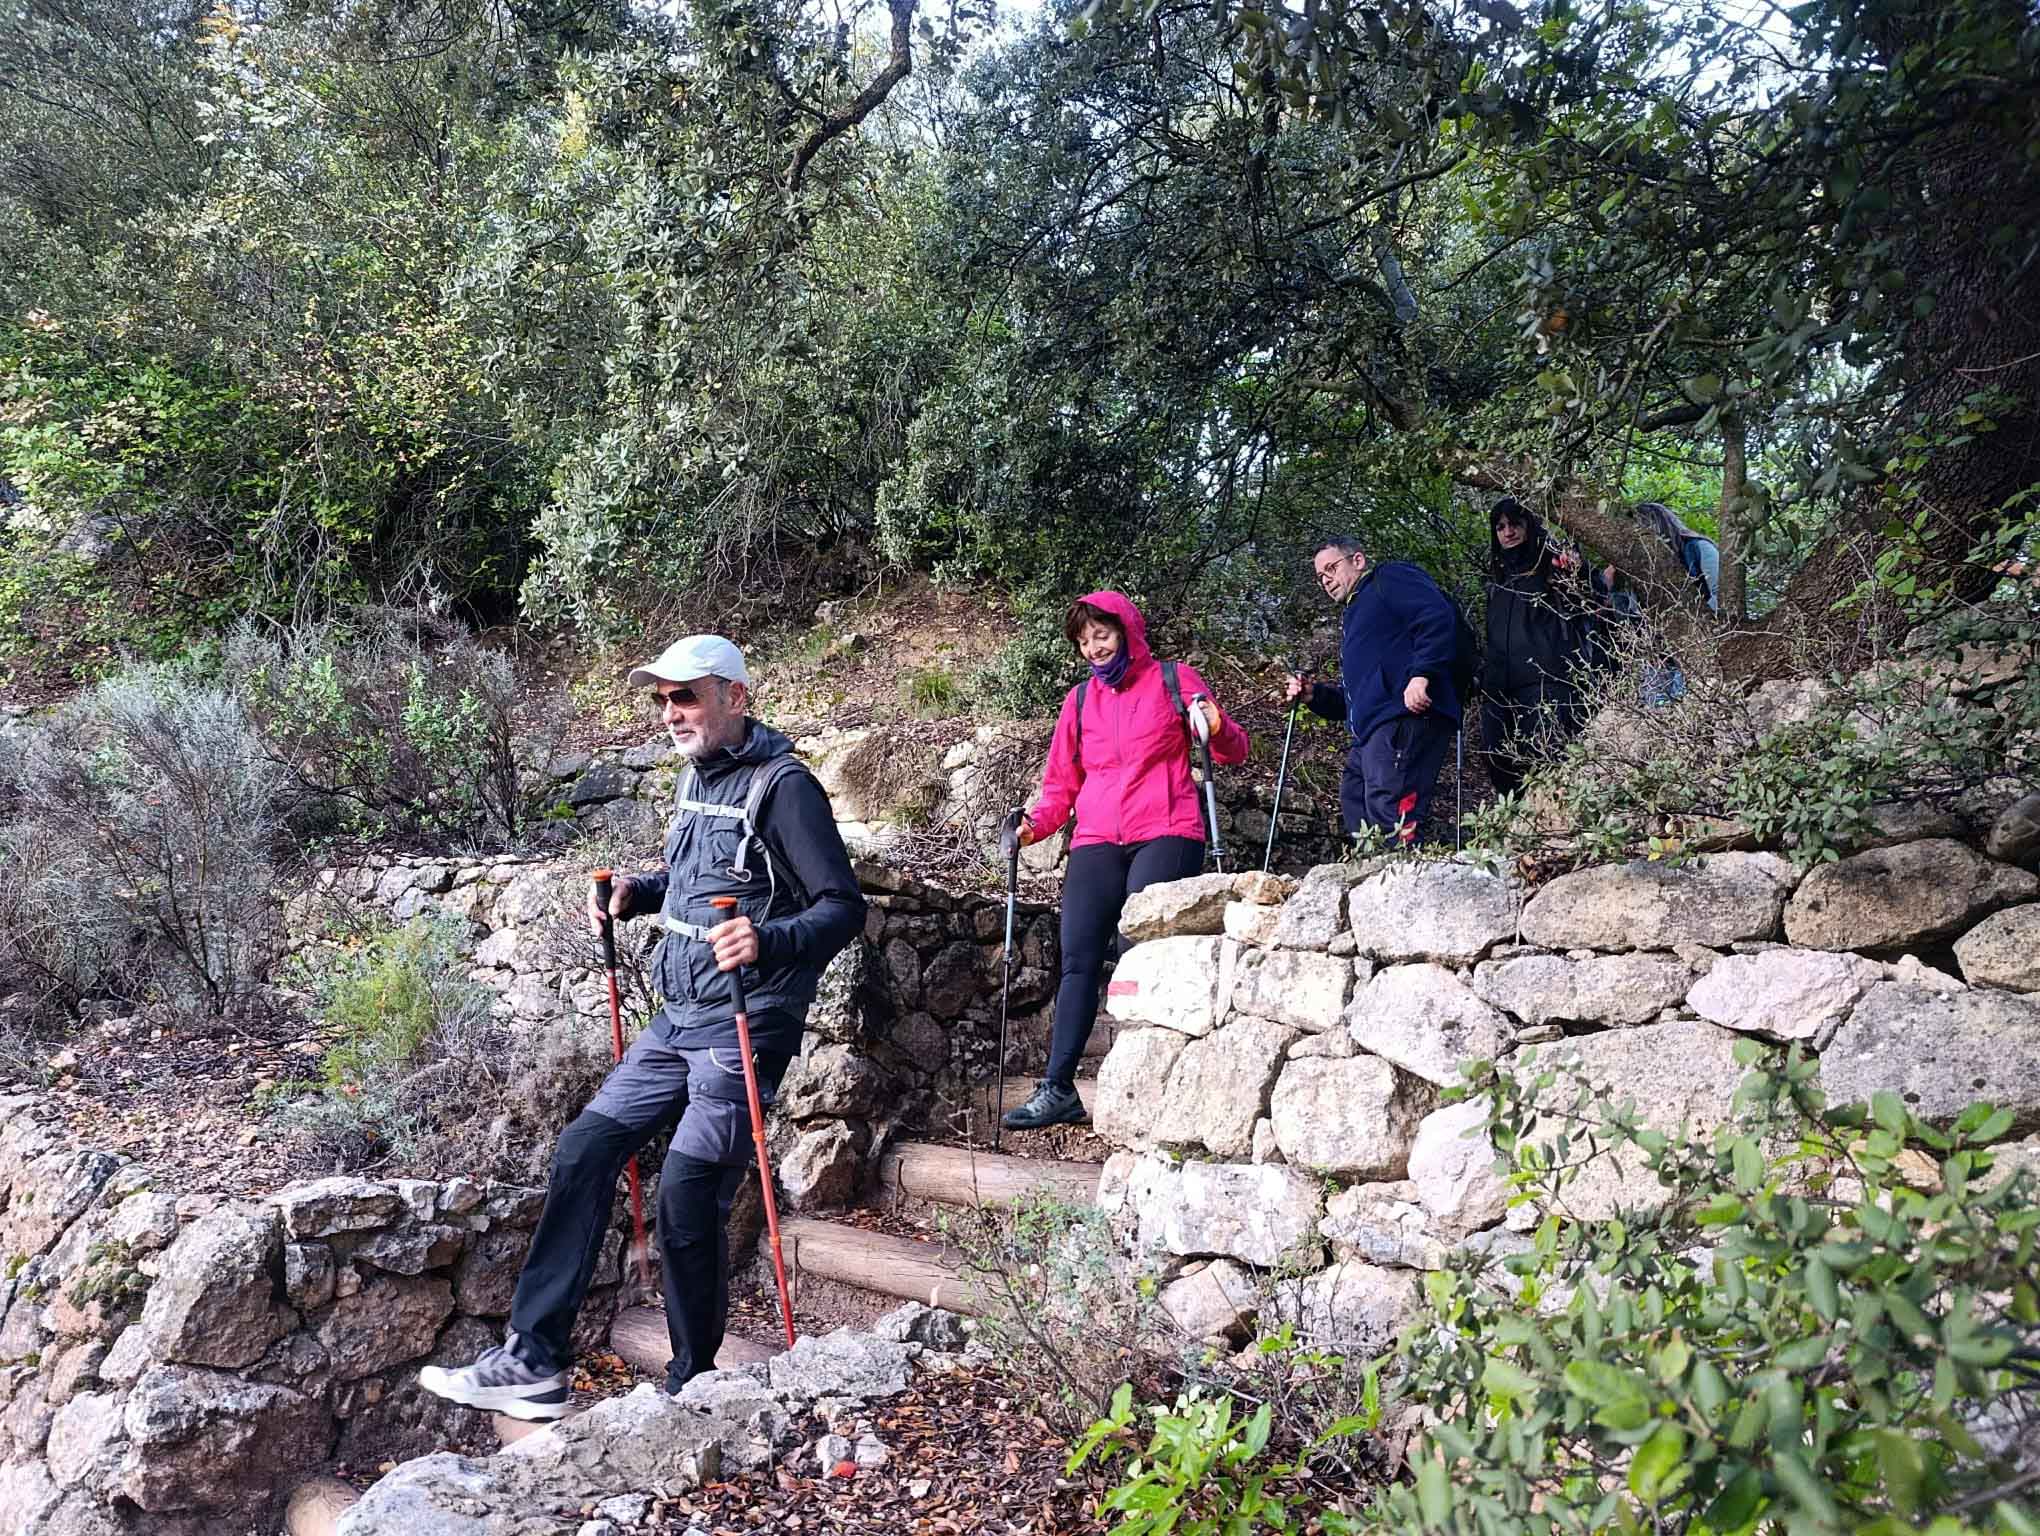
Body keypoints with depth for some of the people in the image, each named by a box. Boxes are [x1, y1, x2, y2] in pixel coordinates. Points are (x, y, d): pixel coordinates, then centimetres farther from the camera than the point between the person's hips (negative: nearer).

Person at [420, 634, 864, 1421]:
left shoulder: (782, 785, -15)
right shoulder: (697, 776, 11)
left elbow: (844, 907, -19)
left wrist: (768, 941, -36)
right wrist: (636, 893, 8)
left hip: (744, 1029, -9)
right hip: (678, 1020, 9)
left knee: (687, 1194, -9)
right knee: (583, 1151, 5)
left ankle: (692, 1384, 12)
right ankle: (533, 1363, 13)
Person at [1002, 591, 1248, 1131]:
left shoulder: (1175, 680, 8)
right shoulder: (1080, 700, 18)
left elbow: (1232, 753, 7)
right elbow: (1061, 783, 20)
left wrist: (1218, 731, -15)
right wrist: (1037, 823, 1)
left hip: (1166, 834, -4)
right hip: (1096, 842, 4)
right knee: (1077, 961, -5)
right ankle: (1058, 1089, -4)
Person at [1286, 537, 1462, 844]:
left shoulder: (1389, 579, 8)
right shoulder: (1351, 620, 35)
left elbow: (1438, 617, -12)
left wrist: (1421, 675, -23)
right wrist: (1314, 695, 16)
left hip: (1404, 718, -10)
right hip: (1371, 732, 10)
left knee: (1388, 817, -20)